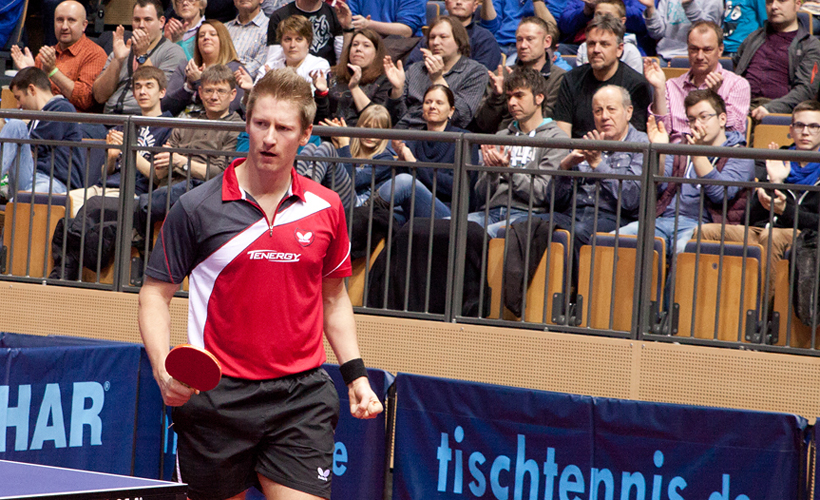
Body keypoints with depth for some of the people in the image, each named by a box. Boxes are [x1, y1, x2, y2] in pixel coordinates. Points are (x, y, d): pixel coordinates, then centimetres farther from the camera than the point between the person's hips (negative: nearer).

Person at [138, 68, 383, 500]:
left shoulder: (326, 209, 6)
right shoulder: (197, 209, -3)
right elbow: (155, 294, 1)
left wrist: (356, 374, 10)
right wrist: (163, 369, -14)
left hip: (302, 396, 2)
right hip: (217, 397, -1)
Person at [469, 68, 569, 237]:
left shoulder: (555, 138, 8)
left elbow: (542, 193, -4)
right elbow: (480, 197, 17)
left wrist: (508, 170, -16)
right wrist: (491, 171, -4)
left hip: (526, 214, -5)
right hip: (491, 211, 5)